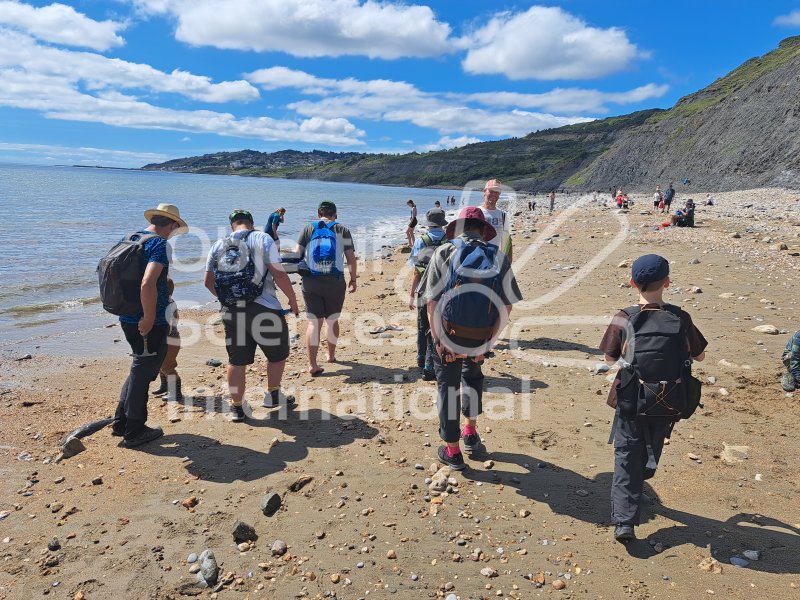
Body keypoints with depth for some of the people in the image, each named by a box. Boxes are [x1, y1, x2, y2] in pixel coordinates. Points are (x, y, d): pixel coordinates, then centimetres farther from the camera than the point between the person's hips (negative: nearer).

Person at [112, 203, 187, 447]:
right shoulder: (160, 245, -17)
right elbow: (148, 284, -31)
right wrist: (149, 318, -21)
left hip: (127, 318, 8)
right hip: (150, 323, -8)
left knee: (140, 369, 23)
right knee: (142, 373, 5)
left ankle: (121, 422, 31)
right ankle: (134, 432, 19)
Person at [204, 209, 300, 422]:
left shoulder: (218, 245, 10)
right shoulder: (262, 239, -3)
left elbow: (209, 281, 11)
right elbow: (278, 274, -12)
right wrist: (293, 299, -1)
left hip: (231, 311, 5)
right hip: (263, 309, -4)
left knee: (237, 360, 12)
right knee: (277, 353, 16)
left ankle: (237, 407, 19)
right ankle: (273, 396, 27)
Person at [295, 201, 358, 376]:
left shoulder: (308, 229, 7)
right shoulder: (342, 230, 6)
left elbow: (296, 254, -2)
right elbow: (351, 259, 2)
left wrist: (300, 270, 15)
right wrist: (353, 279, 13)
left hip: (311, 282, 0)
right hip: (335, 282, 0)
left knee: (314, 322, 3)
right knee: (332, 320, 17)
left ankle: (312, 364, -4)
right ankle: (331, 355, 35)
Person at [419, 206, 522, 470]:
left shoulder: (444, 253, -5)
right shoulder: (498, 258, 1)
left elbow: (431, 303, -12)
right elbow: (506, 307, -4)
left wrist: (440, 341, -11)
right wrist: (487, 343, -3)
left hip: (447, 333, -2)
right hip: (481, 337, 2)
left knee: (447, 386, 15)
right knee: (472, 375, 31)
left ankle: (452, 451, 22)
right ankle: (470, 433, 36)